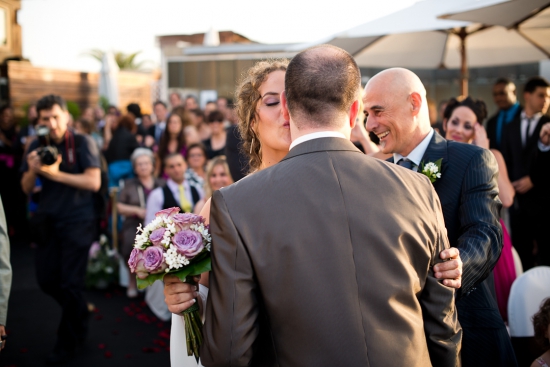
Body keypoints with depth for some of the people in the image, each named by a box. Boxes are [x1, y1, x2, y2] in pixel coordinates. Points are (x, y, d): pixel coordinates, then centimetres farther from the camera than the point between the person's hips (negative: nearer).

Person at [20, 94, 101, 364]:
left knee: (70, 283, -2)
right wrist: (31, 170, -16)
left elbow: (94, 182, -18)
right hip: (48, 221, 5)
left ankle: (66, 343, 14)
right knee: (46, 280, 8)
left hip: (78, 221, -5)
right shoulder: (37, 146, 5)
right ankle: (79, 312, 36)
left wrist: (55, 172, -22)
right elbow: (27, 189, 6)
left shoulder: (83, 143, -8)